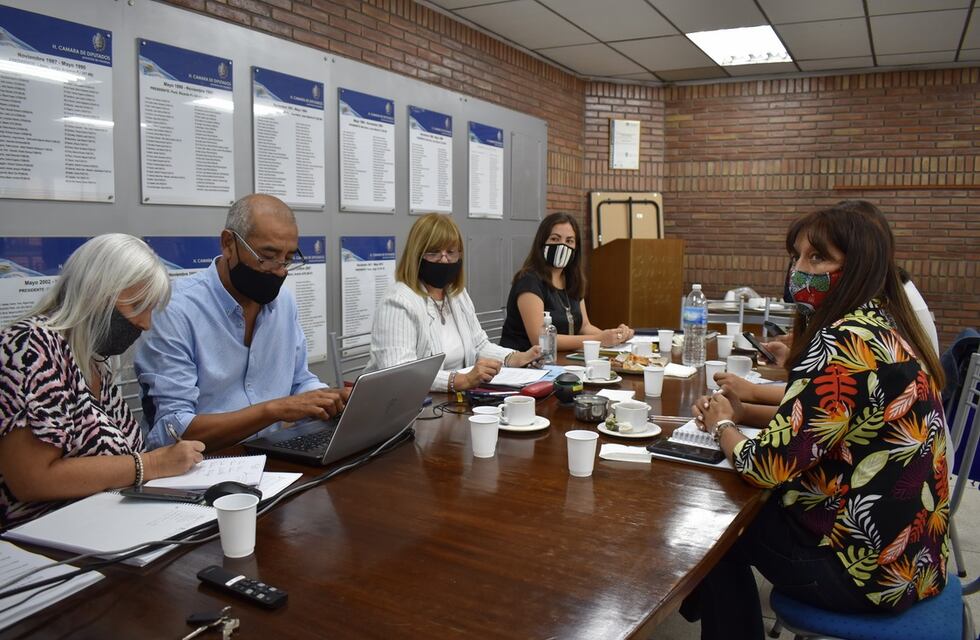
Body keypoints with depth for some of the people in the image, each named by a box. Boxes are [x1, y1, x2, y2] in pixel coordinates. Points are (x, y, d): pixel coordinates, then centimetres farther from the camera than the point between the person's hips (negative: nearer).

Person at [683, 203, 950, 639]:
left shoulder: (844, 343, -26)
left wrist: (721, 426, -5)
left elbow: (769, 464, -25)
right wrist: (741, 412, 2)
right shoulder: (884, 326, 5)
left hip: (869, 568, -8)